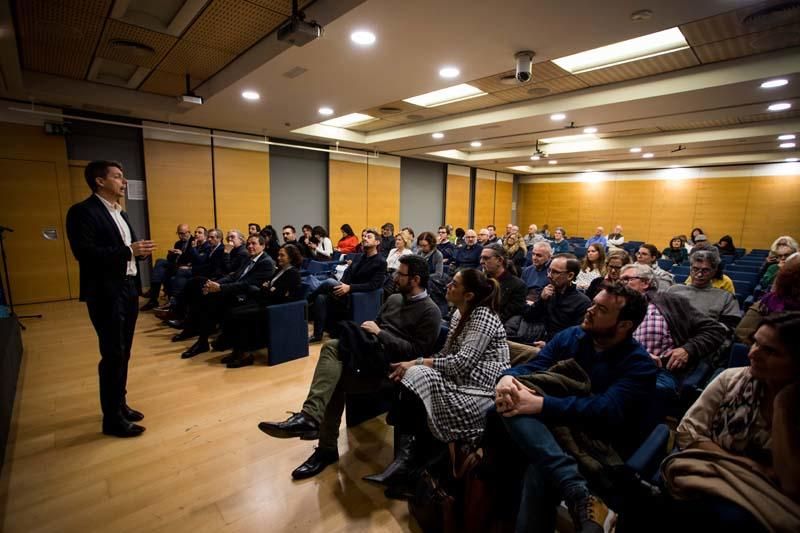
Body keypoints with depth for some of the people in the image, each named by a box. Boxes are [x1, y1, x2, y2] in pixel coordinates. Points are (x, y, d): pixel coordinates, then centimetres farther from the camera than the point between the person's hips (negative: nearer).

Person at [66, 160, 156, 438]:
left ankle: (120, 403, 31)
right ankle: (112, 418, 12)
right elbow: (84, 252, -22)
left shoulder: (120, 213, 16)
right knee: (112, 355, -1)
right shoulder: (83, 211, -11)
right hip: (105, 293, -8)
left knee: (123, 353, 16)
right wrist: (128, 251, -24)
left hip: (128, 289, 8)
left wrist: (140, 251, -4)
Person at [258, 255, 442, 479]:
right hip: (369, 350, 7)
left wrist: (380, 333, -14)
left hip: (392, 364, -7)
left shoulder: (430, 312, -6)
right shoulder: (394, 298, 18)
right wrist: (365, 331, -1)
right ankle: (310, 417, -21)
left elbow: (418, 351, -14)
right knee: (332, 346, -23)